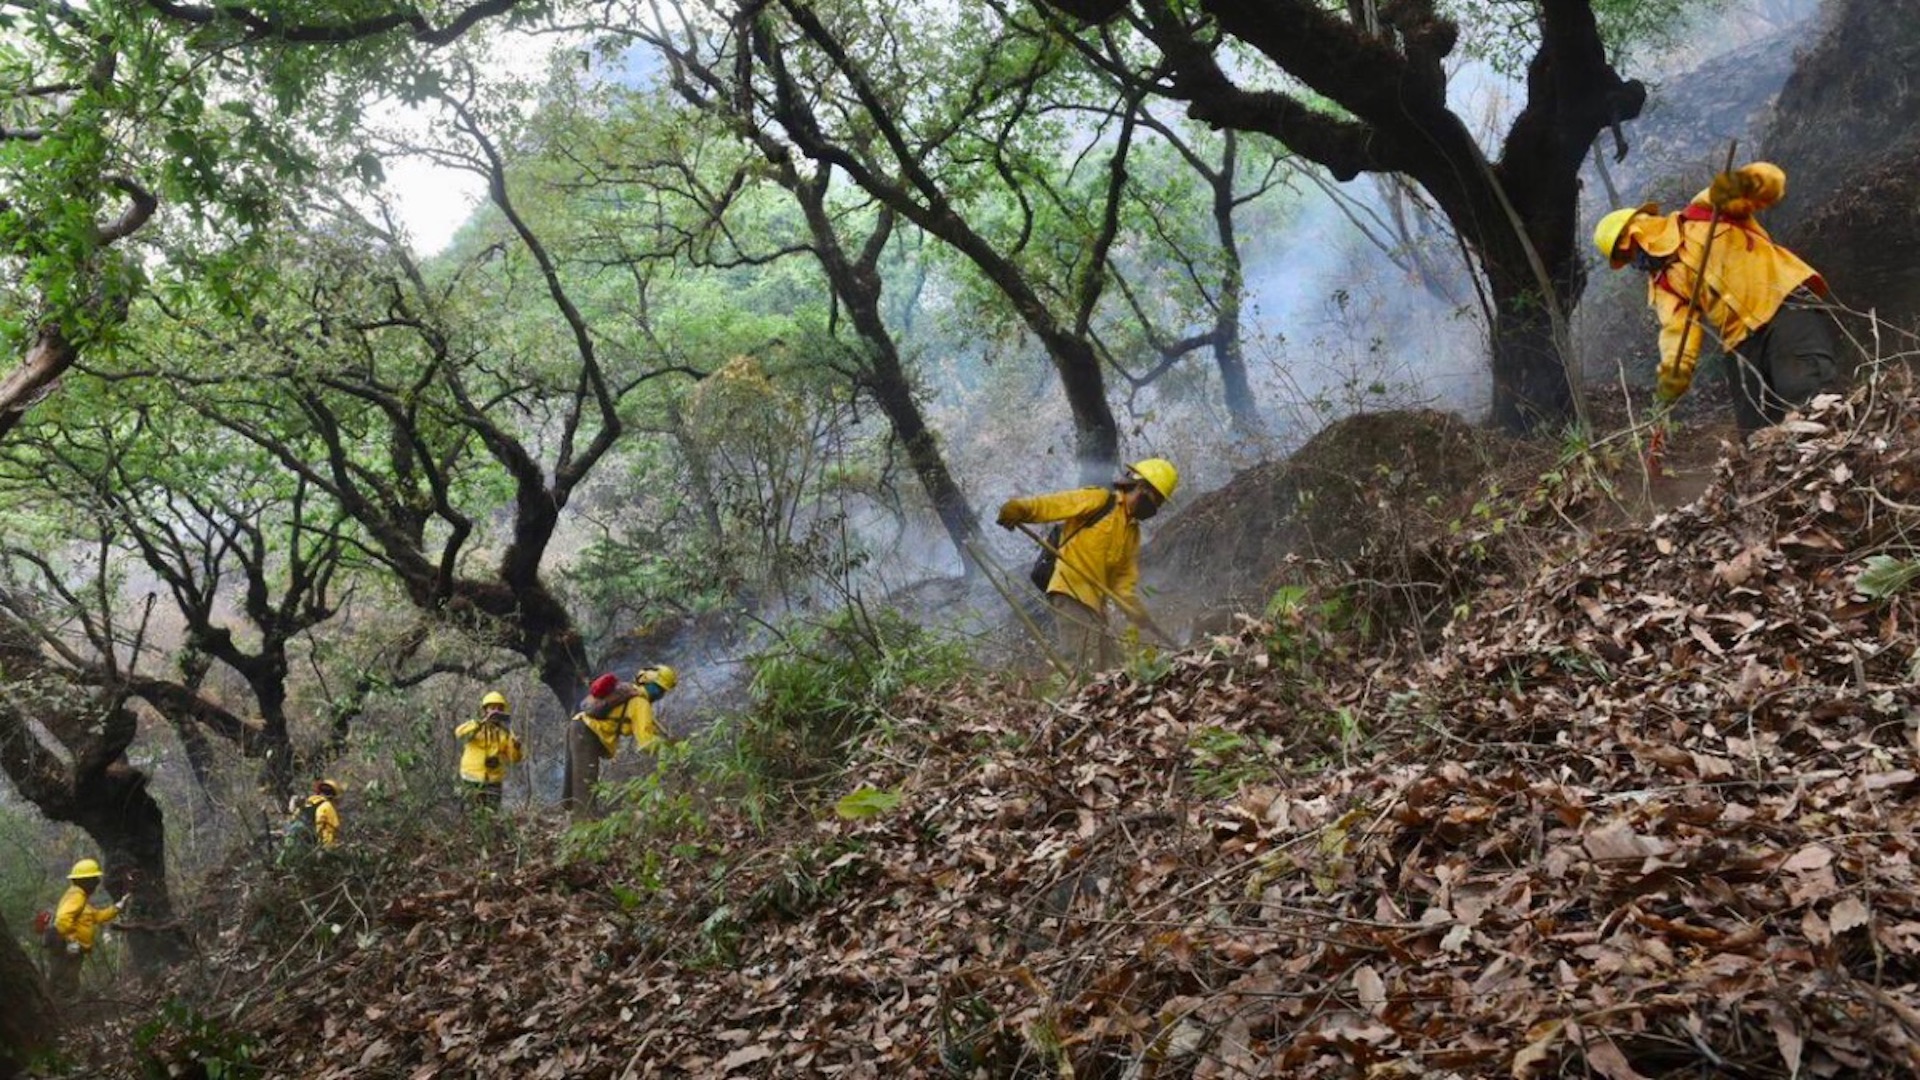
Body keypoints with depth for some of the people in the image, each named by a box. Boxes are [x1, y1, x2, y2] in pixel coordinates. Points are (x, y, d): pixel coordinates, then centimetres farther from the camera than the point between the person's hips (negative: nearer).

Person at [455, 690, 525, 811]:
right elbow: (459, 733, -25)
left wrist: (516, 747, -20)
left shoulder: (506, 732, 6)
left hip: (494, 781, 2)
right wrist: (482, 722, -35)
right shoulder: (475, 726, -2)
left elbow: (514, 759, 2)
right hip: (472, 779, -2)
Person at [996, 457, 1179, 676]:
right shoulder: (1098, 500, -2)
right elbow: (1049, 505, -12)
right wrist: (1019, 508, -30)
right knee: (1085, 669, -18)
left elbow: (1124, 580, 18)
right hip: (1071, 595, -9)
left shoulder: (1133, 531, 21)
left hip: (1095, 604, 9)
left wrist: (1139, 614, 5)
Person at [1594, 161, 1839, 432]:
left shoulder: (1702, 214, 10)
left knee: (1808, 389, -30)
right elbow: (1678, 326, 2)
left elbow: (1771, 178, 3)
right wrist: (1674, 370, -18)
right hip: (1747, 341, 5)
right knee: (1755, 428, -4)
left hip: (1785, 302, -5)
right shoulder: (1663, 284, 20)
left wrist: (1740, 183, -21)